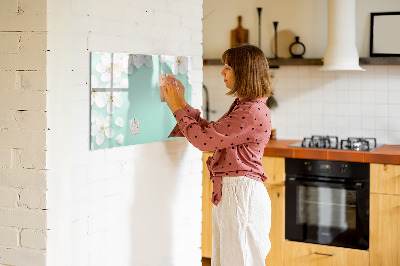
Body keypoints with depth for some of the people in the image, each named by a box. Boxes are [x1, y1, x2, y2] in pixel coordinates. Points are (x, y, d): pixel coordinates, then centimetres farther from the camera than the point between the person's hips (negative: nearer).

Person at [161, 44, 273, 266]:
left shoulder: (253, 112, -19)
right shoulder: (242, 106, 14)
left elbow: (204, 139, -19)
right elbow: (210, 132, 17)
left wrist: (178, 108, -7)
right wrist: (182, 103, 14)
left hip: (241, 194, -10)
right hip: (228, 192, 10)